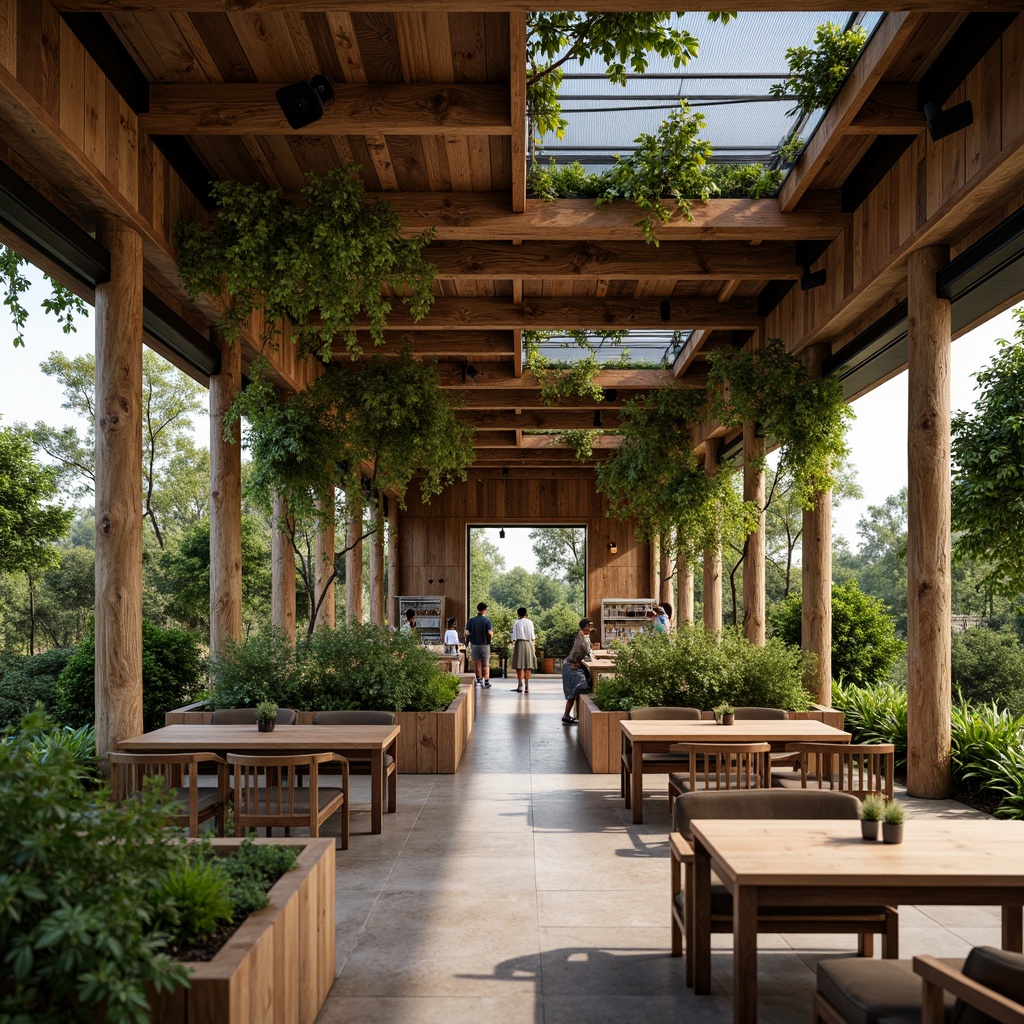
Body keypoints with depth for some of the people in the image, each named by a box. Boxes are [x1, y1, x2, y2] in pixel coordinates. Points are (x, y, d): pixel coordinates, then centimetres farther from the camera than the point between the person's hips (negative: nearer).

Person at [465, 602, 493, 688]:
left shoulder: (471, 621, 0)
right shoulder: (487, 620, -8)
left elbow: (467, 633, -4)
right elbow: (490, 633, -16)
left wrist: (467, 643, 10)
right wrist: (492, 631, 6)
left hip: (474, 644, 2)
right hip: (485, 644, -2)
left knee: (477, 664, 11)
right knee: (486, 664, 6)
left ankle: (479, 680, 12)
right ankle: (486, 681, 0)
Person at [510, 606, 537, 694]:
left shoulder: (516, 622, -2)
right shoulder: (530, 622, 4)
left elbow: (514, 636, -6)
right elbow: (533, 636, 4)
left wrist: (513, 644, 0)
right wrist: (533, 646, 10)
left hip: (519, 643, -2)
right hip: (529, 644, 2)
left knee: (519, 666, 0)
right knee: (528, 666, 7)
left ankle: (520, 686, -5)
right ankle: (527, 687, 5)